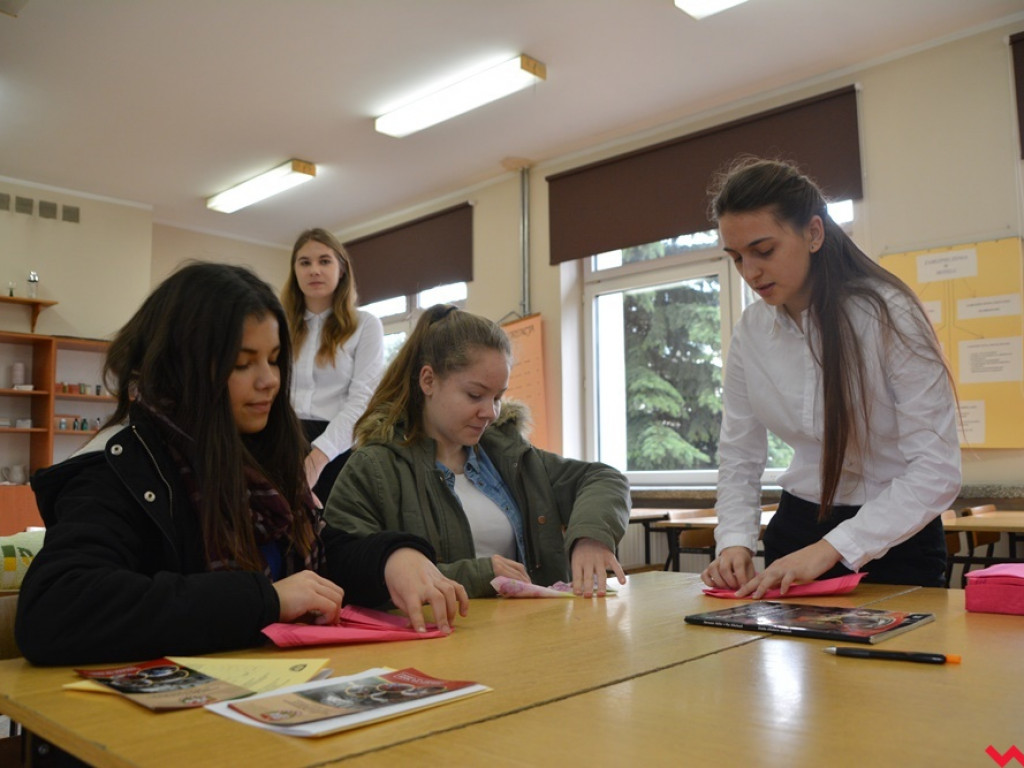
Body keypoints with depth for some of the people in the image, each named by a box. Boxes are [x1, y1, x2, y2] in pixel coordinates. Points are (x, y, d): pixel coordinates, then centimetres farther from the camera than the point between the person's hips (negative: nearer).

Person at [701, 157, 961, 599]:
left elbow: (937, 471, -19)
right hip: (797, 527, 3)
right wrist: (735, 542, -14)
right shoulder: (750, 332, -2)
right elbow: (739, 458, 3)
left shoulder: (887, 314, -16)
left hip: (893, 544, -3)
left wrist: (831, 549, -27)